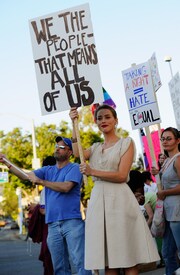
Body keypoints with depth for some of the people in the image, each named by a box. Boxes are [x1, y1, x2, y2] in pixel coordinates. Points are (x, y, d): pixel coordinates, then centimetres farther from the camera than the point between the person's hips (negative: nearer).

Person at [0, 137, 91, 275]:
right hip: (53, 224, 6)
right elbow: (26, 175, 7)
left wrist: (41, 181, -11)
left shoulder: (74, 168, 1)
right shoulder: (48, 170, 18)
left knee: (80, 262, -10)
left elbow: (66, 187, -16)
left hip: (72, 222, -6)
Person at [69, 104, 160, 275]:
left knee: (127, 255, -5)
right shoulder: (96, 148, 19)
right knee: (107, 255, 4)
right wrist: (74, 124, -2)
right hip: (98, 199, 5)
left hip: (119, 199, -5)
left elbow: (122, 175, -7)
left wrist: (92, 172, -11)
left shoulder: (126, 143, 4)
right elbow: (77, 153, -3)